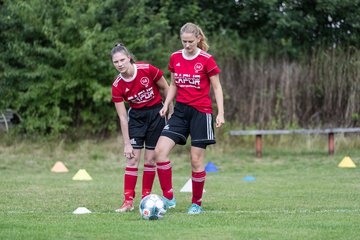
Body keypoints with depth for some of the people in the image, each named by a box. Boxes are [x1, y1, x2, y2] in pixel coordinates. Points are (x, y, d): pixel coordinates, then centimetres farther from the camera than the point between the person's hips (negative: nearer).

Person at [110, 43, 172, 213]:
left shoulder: (147, 70, -20)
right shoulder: (117, 86, -14)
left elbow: (166, 88, -3)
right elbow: (123, 117, -11)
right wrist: (127, 144, -12)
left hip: (156, 114, -1)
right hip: (136, 116, 1)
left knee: (150, 159, 0)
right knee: (132, 158, -7)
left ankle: (146, 198, 8)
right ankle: (128, 201, -7)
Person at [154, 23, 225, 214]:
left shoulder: (206, 60, -8)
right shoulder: (175, 58, 6)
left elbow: (217, 87, -2)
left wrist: (221, 113, -10)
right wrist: (166, 105, 4)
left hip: (201, 112, -5)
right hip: (180, 111, 5)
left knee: (196, 160, -2)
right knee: (160, 150, -11)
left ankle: (196, 204, 12)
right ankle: (168, 198, -6)